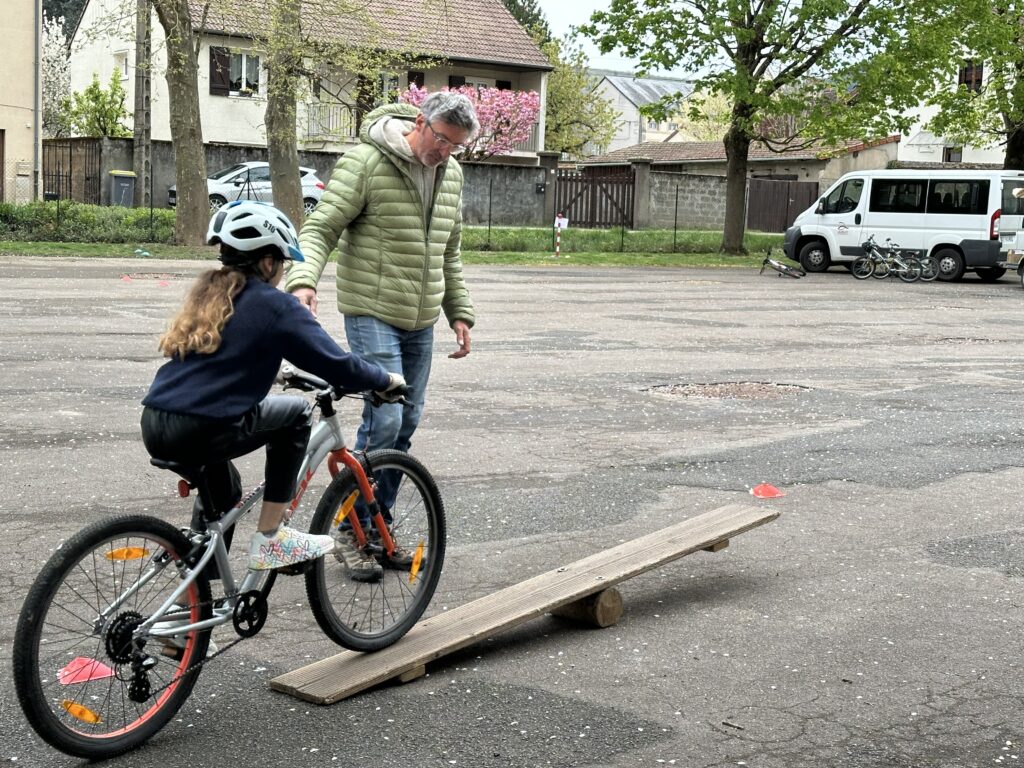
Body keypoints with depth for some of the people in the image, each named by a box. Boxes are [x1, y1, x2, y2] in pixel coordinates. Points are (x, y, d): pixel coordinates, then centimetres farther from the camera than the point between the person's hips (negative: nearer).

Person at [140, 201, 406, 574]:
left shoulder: (207, 294, 20)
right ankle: (270, 539, 11)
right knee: (297, 412, 12)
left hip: (154, 430, 8)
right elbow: (336, 363, -3)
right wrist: (386, 380, 14)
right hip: (199, 433, -8)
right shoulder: (273, 305, -3)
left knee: (223, 490, 33)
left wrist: (277, 371, 49)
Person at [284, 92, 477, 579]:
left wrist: (459, 313, 18)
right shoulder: (366, 162, -11)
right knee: (384, 420, -14)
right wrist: (304, 280, -32)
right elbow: (320, 227, -15)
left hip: (420, 321, 7)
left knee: (406, 424, 9)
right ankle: (351, 532, 1)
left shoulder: (451, 174, 11)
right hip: (372, 314, -7)